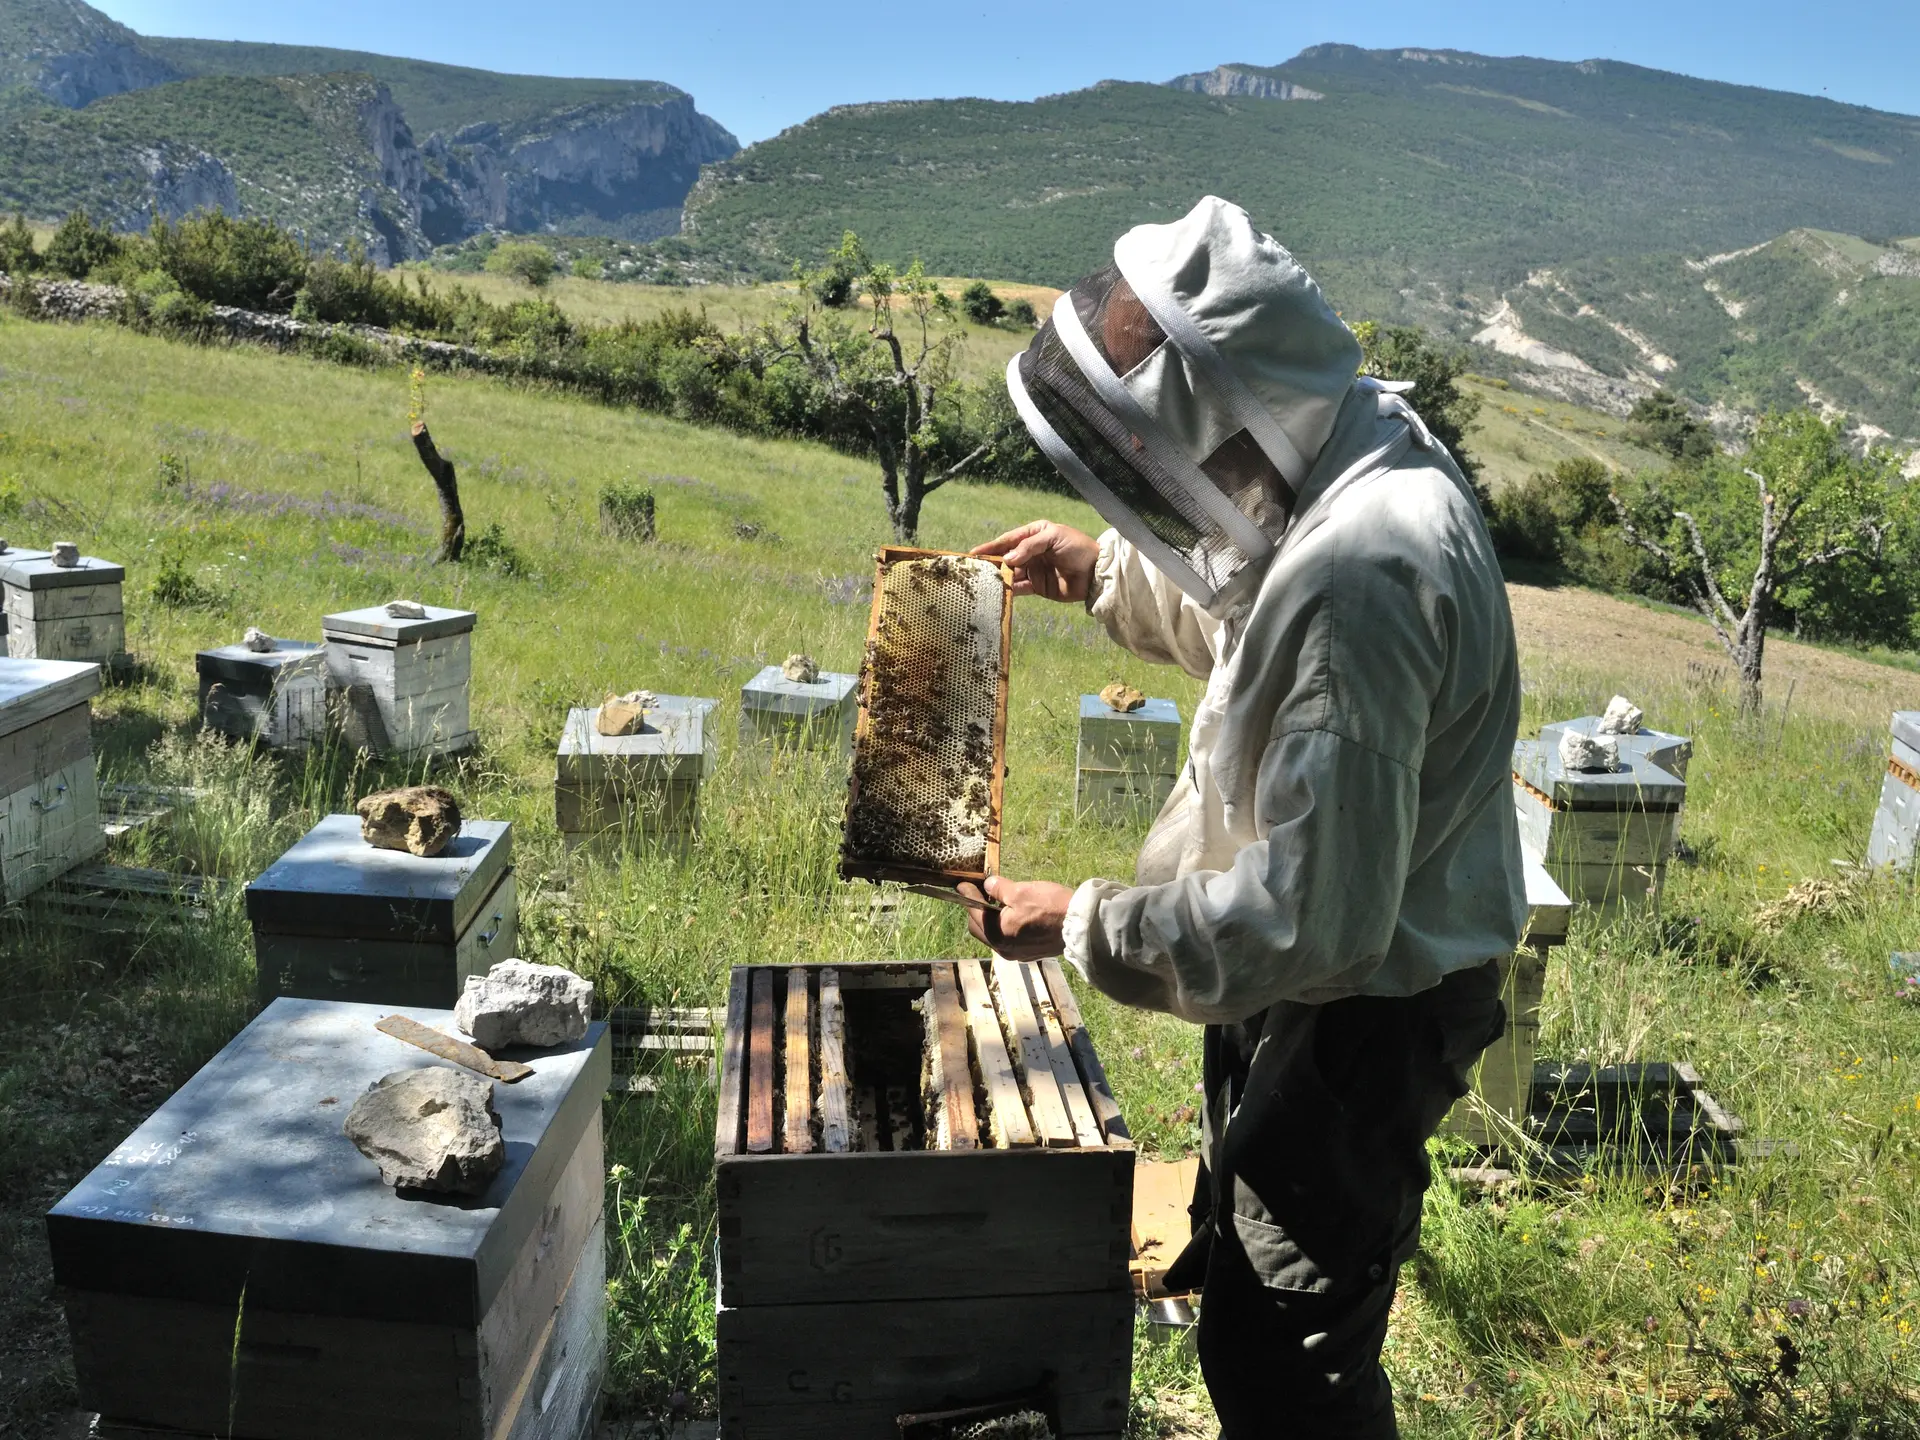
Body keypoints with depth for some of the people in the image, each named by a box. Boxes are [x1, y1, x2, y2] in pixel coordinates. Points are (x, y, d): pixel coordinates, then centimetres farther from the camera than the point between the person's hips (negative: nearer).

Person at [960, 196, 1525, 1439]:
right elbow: (1258, 628, 20)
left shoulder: (1360, 576, -34)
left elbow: (1313, 916, -33)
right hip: (1325, 984, 10)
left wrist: (1083, 924, -23)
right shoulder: (1365, 455, -2)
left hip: (1359, 1017, -10)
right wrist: (1105, 570, 12)